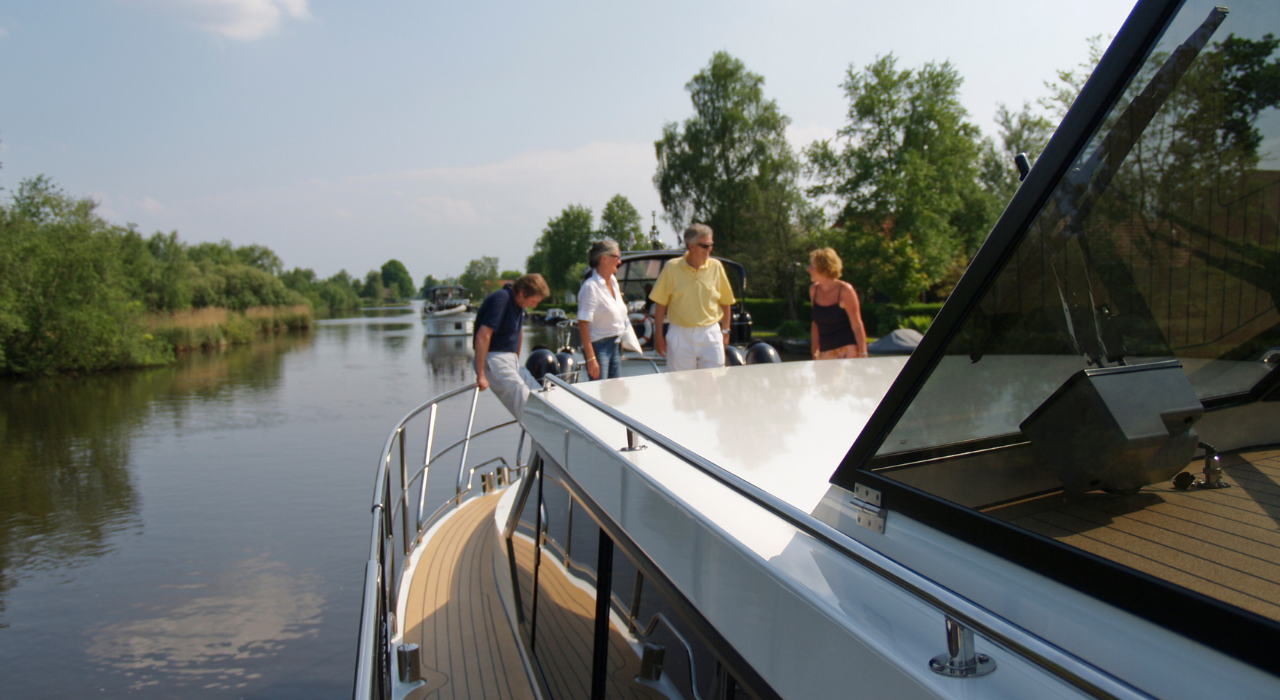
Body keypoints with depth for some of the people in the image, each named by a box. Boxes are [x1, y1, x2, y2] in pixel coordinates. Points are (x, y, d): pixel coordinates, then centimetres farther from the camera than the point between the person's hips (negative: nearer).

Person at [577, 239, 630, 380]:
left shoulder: (613, 281, 10)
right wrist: (590, 358, -24)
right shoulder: (591, 287, -16)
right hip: (599, 346, -8)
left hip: (615, 345, 8)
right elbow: (583, 324, -20)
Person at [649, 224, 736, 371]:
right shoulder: (672, 268, -3)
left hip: (710, 334, 1)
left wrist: (725, 331, 7)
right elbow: (660, 304, 1)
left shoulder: (716, 267, 2)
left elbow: (725, 302, 9)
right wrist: (658, 335, 0)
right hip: (680, 334, -1)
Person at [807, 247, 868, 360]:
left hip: (847, 351, -5)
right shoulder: (814, 290, 8)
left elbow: (857, 325, -8)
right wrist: (814, 352, 14)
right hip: (826, 353, 5)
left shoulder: (845, 290, -8)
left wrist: (862, 355, -12)